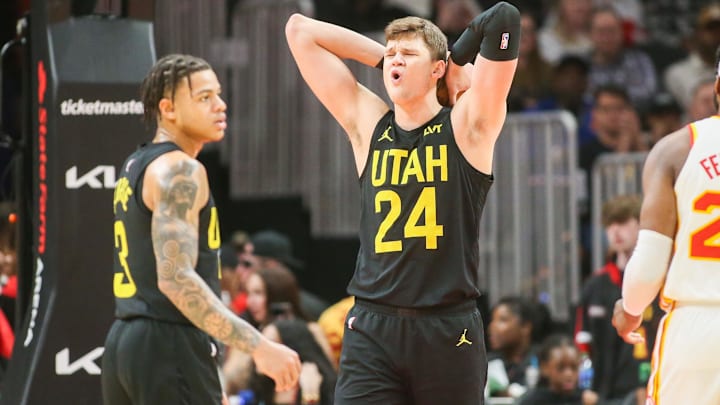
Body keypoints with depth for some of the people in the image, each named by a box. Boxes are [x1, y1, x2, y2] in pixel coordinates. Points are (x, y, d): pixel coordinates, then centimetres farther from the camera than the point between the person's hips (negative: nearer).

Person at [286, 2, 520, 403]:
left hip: (448, 329, -2)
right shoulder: (366, 122, 9)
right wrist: (385, 58, 11)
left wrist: (458, 64, 7)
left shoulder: (466, 125, 0)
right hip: (372, 327, 2)